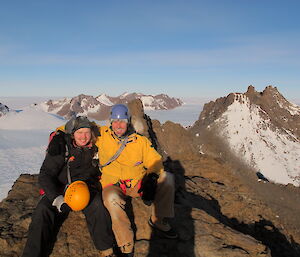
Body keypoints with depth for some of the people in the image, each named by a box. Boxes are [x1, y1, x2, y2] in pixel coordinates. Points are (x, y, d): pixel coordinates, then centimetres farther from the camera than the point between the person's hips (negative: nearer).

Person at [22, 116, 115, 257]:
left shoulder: (95, 149, 3)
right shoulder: (61, 147, -8)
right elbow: (45, 175, -10)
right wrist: (56, 198, -25)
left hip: (87, 188, 1)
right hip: (59, 189, 0)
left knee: (97, 207, -29)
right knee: (43, 211, -25)